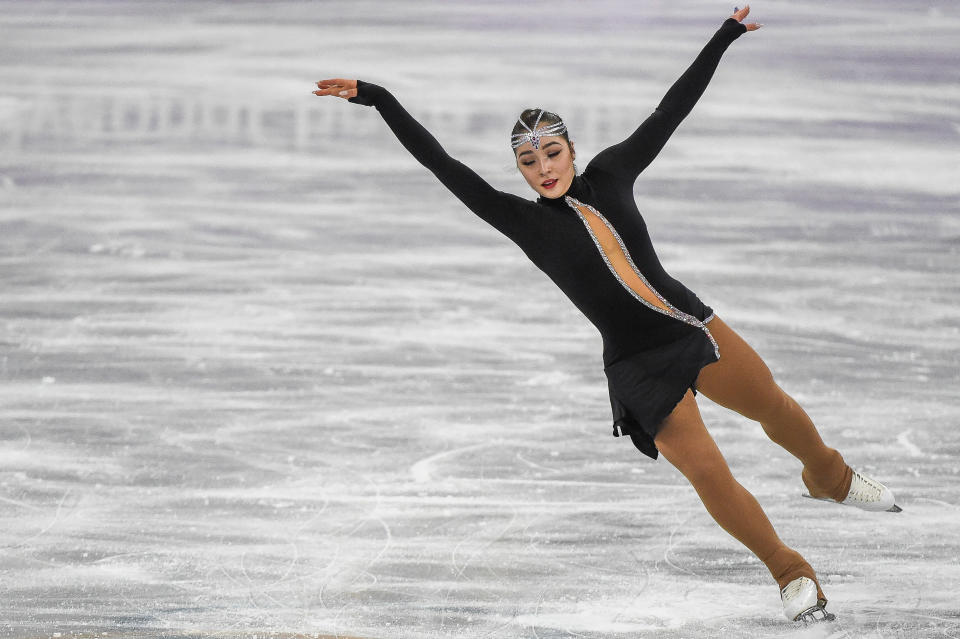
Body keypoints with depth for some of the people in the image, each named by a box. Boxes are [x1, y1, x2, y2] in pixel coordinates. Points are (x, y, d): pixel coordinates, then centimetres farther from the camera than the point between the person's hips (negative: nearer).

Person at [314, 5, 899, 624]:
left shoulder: (609, 175, 2)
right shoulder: (525, 222, -6)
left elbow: (670, 111, 10)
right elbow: (445, 166, -11)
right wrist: (378, 100, -16)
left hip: (695, 325, 4)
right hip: (642, 368, -4)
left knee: (779, 410, 20)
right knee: (707, 470, -12)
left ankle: (831, 476, 51)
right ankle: (792, 573, 6)